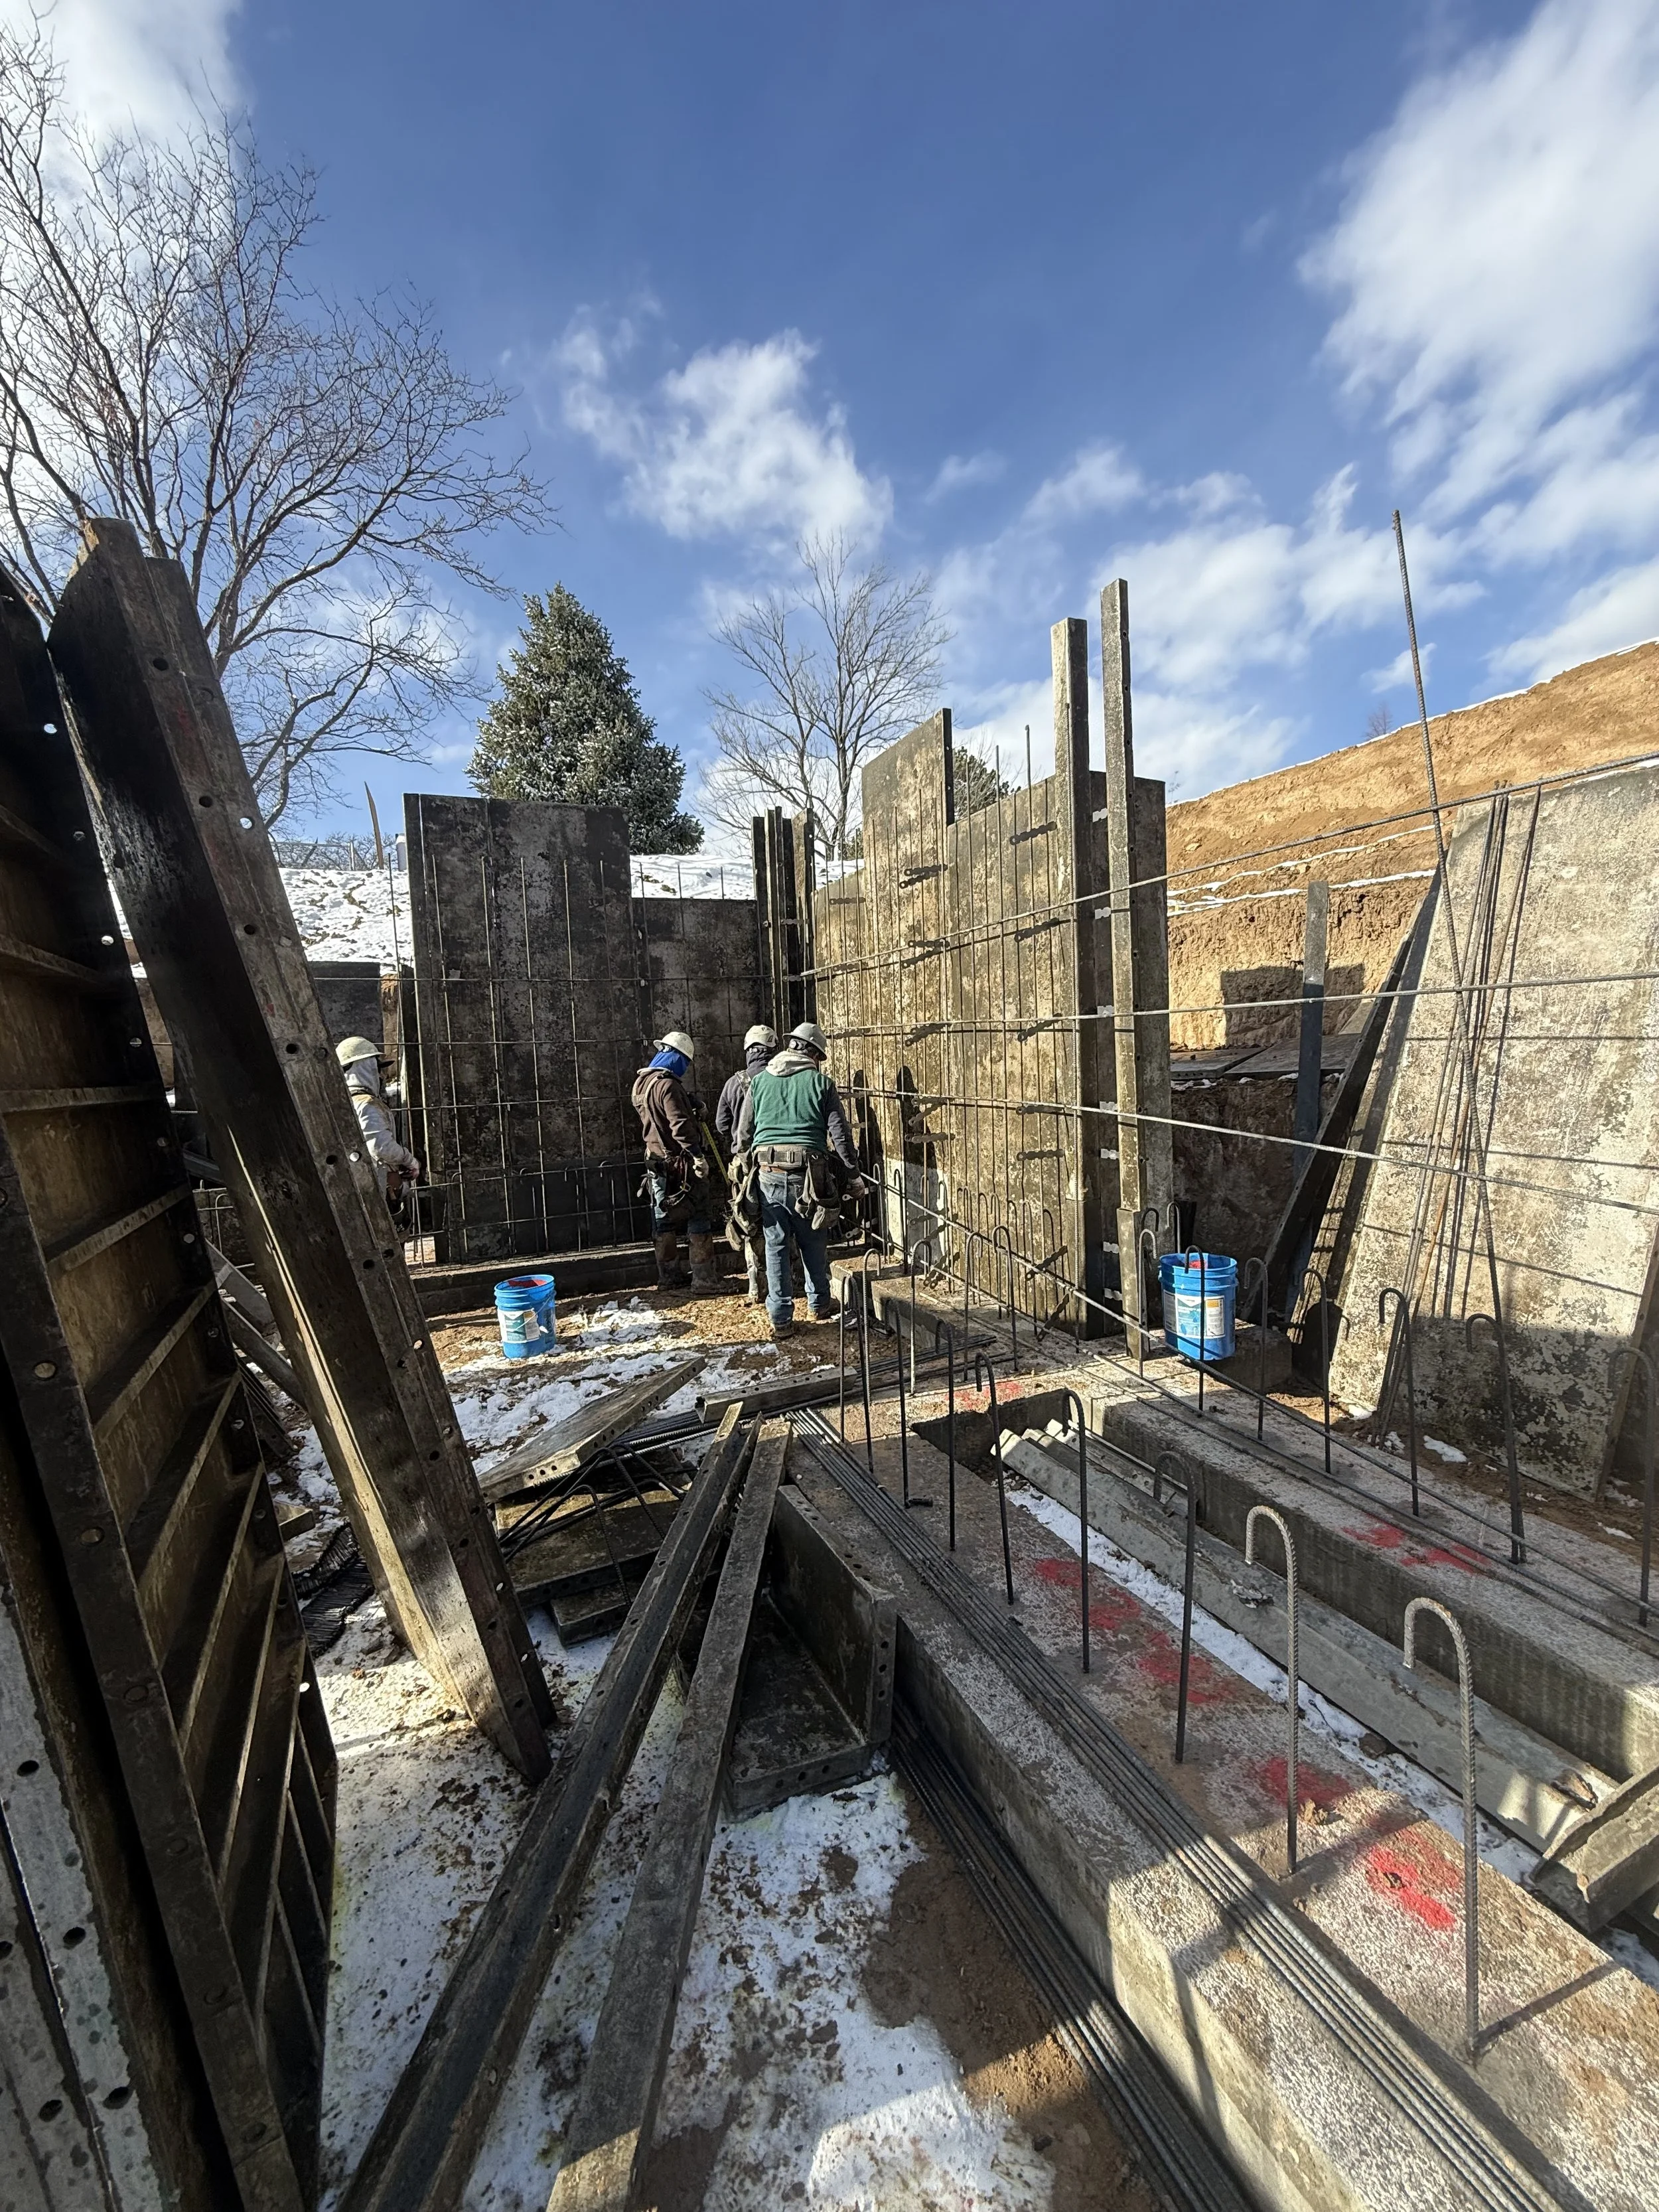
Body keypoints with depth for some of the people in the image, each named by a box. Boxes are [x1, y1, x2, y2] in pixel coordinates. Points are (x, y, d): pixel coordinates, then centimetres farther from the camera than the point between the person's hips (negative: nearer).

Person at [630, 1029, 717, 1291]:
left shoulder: (642, 1083, 12)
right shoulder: (668, 1084, -18)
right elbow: (680, 1125, -26)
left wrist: (694, 1112, 23)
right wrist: (698, 1156, -26)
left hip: (656, 1161, 9)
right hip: (678, 1162, -9)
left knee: (664, 1220, 14)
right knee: (699, 1220, -1)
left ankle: (669, 1277, 22)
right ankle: (702, 1278, 1)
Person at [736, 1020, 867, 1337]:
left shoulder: (759, 1081, 9)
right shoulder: (820, 1082, 1)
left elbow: (743, 1133, 11)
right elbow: (840, 1134, -2)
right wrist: (854, 1176, 3)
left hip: (769, 1173, 1)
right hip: (808, 1173, -1)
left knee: (776, 1246, 8)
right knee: (813, 1244, 15)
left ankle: (780, 1318, 12)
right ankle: (818, 1306, 30)